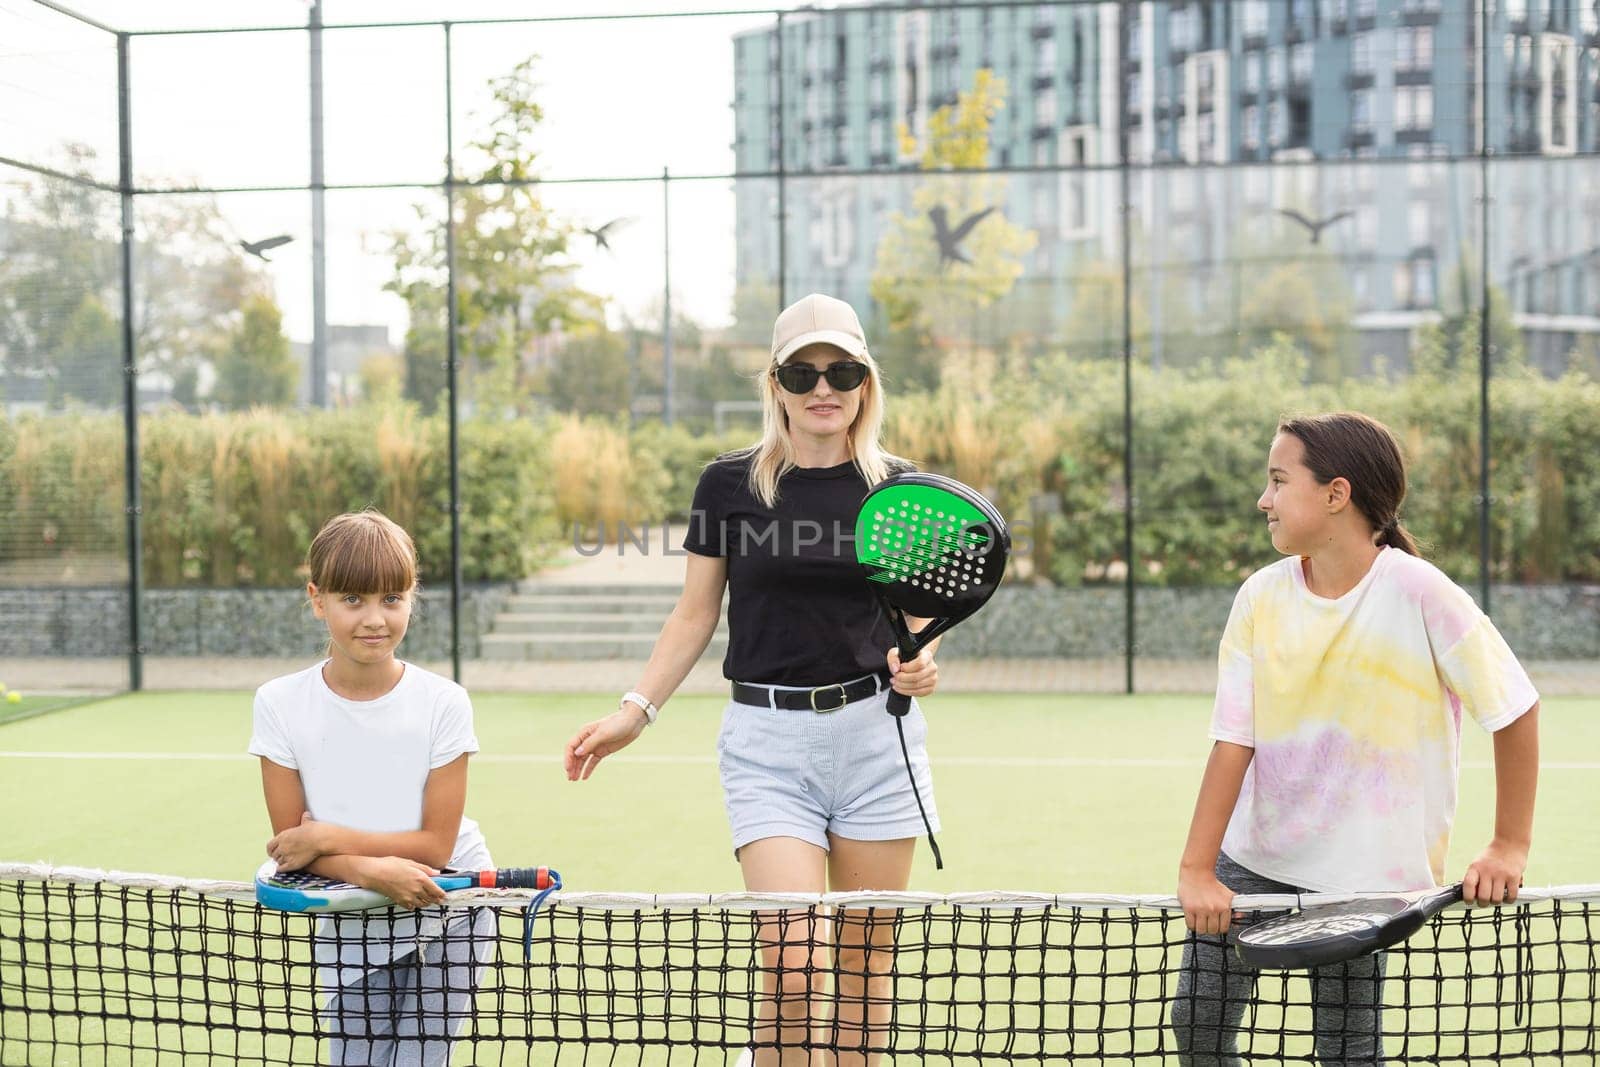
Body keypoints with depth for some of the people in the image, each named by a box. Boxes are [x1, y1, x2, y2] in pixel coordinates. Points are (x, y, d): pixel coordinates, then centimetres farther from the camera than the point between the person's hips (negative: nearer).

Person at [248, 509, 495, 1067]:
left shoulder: (442, 701, -13)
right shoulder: (281, 703, -9)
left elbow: (436, 844, -14)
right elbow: (290, 841, -9)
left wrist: (327, 838, -21)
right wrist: (370, 870, -26)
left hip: (448, 921, -1)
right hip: (349, 931, 1)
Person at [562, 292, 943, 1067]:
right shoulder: (728, 485, 1)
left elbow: (920, 616, 10)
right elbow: (695, 614, 7)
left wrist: (919, 664, -12)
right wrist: (636, 711, -2)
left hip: (875, 733, 2)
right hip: (769, 740, -1)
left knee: (864, 961, 7)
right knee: (794, 966, -13)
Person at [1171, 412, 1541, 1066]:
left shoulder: (1418, 593, -15)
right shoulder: (1261, 596, -4)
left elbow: (1514, 710, -8)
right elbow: (1233, 741, -7)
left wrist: (1509, 847, -7)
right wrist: (1197, 868, -15)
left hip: (1363, 875, -3)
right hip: (1251, 858, 4)